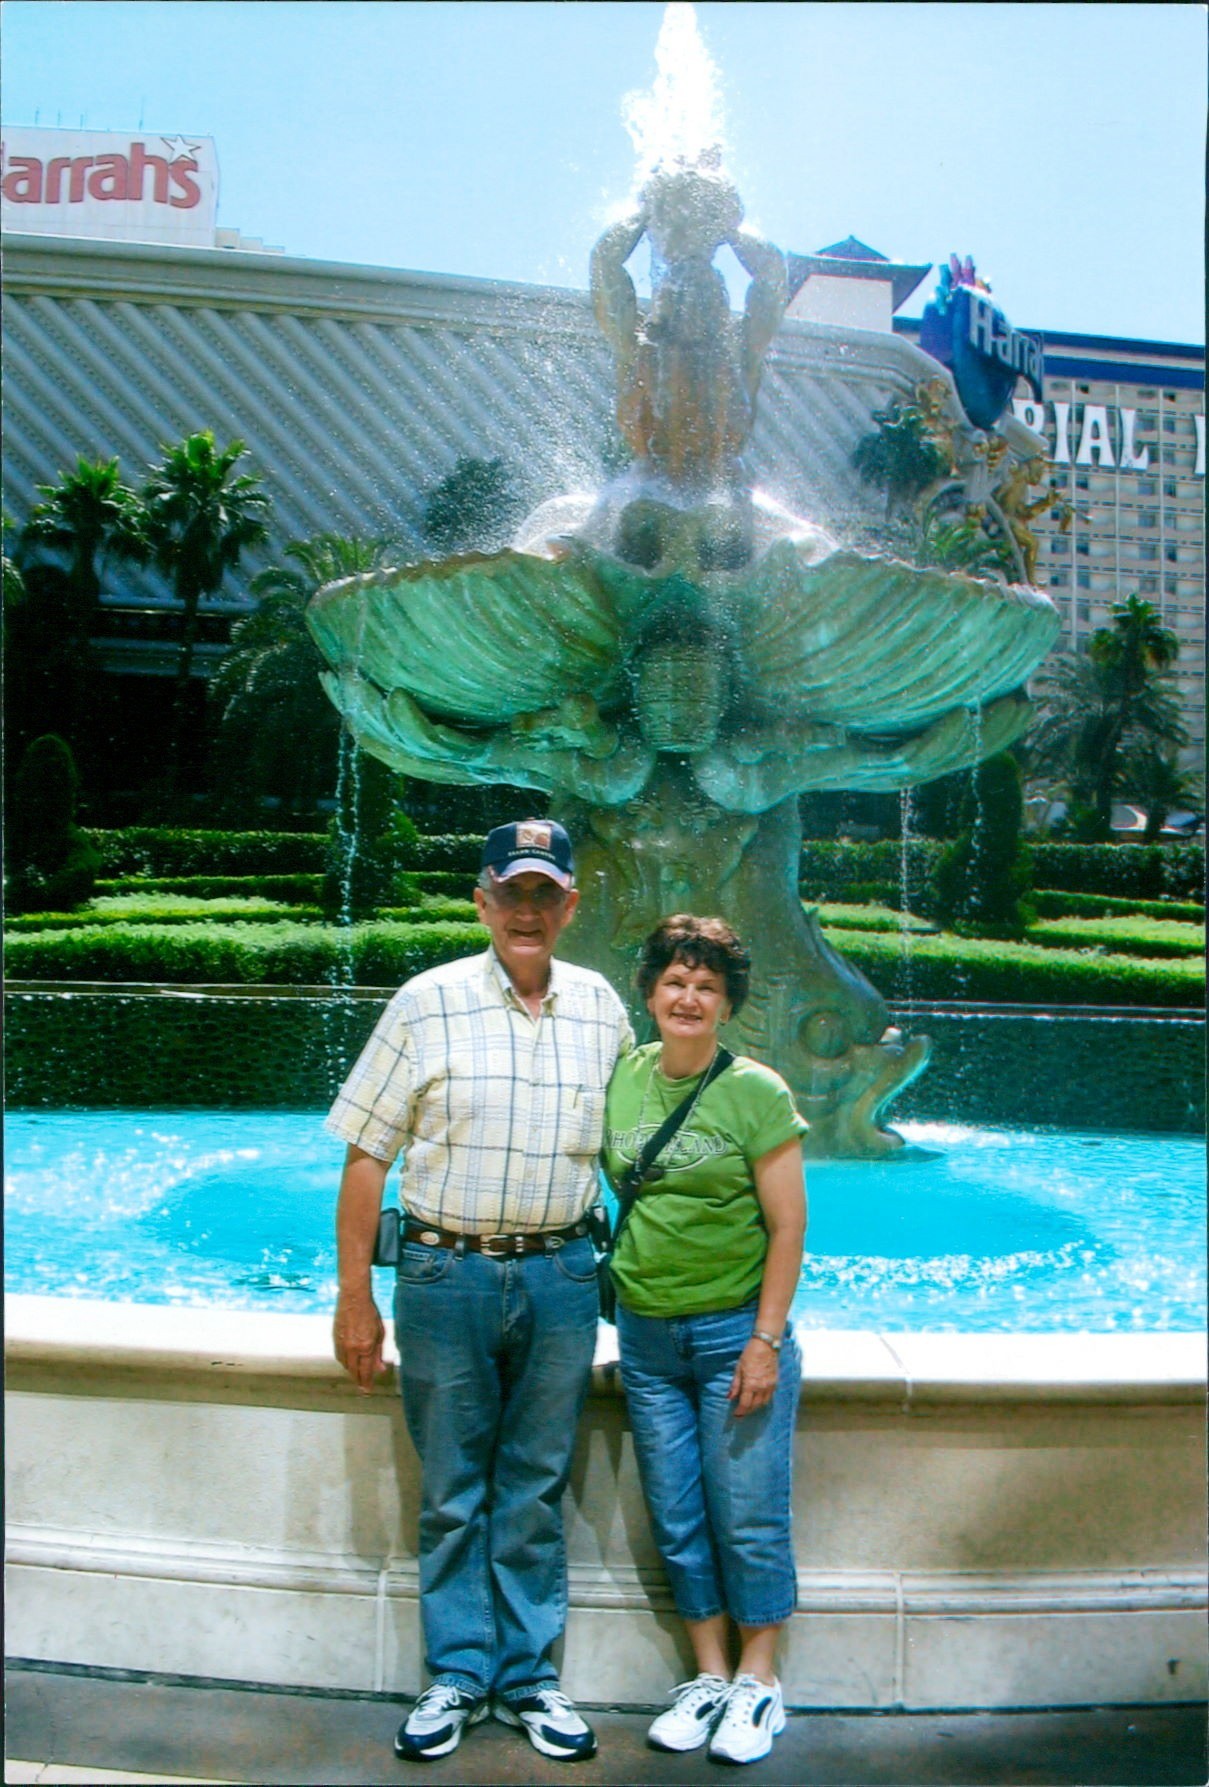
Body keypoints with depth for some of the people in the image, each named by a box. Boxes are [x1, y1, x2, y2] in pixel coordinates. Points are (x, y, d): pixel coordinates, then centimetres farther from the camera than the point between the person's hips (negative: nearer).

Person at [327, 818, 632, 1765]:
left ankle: (529, 1674, 27)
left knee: (537, 1486, 12)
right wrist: (355, 1297, -5)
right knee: (452, 1490, 10)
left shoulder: (601, 1007, 4)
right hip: (446, 1271, -2)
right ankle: (459, 1675, 26)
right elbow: (367, 1155, -3)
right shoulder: (428, 1003, -5)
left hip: (560, 1277, 2)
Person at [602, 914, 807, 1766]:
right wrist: (604, 1295, 7)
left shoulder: (757, 1091, -9)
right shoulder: (620, 1079, 2)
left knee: (749, 1517, 4)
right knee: (677, 1520, 12)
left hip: (736, 1328, -4)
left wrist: (766, 1340, -12)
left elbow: (788, 1226, -9)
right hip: (645, 1333, 4)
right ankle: (709, 1675, 28)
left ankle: (758, 1680, 24)